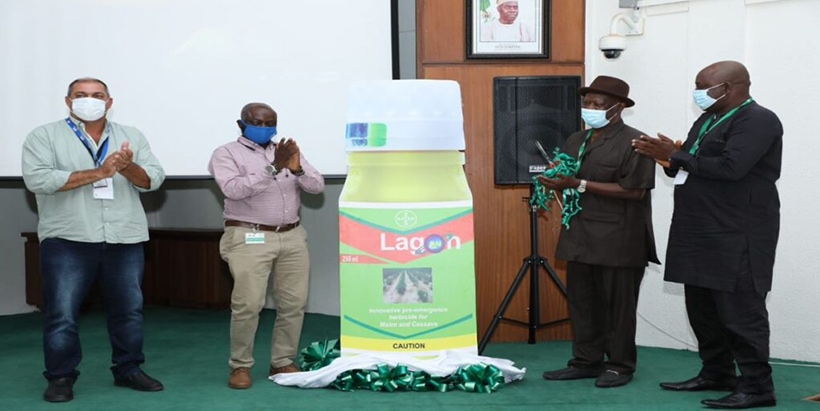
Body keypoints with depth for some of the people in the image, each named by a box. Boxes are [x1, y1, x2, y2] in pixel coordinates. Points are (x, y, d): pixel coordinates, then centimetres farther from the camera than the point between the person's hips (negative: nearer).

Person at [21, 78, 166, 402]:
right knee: (61, 313, 0)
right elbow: (36, 179, -14)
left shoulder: (131, 136, 11)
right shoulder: (44, 136, 1)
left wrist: (127, 168, -19)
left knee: (129, 310, 10)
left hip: (125, 241, 3)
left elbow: (154, 179, 4)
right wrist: (98, 172, -16)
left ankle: (128, 370, 24)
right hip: (67, 241, -3)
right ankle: (61, 377, 13)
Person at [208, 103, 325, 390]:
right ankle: (240, 366, 6)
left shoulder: (287, 151, 15)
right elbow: (233, 189, -16)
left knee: (294, 303, 3)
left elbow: (317, 186, 6)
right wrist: (273, 168, -21)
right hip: (249, 239, -5)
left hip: (293, 237, 5)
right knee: (248, 305, -9)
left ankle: (283, 362, 15)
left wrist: (297, 169, -14)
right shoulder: (226, 154, 2)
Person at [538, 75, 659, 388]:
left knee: (617, 306, 2)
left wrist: (580, 184, -19)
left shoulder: (633, 142, -8)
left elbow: (635, 190, -17)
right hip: (580, 237, 7)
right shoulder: (575, 142, 15)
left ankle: (619, 365, 13)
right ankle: (586, 361, 20)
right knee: (581, 302, 9)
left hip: (618, 242, -7)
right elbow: (564, 183, 22)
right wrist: (556, 183, -5)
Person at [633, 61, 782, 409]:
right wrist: (668, 159, -4)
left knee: (739, 310, -6)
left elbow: (730, 167, -25)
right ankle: (716, 374, 26)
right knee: (703, 309, 14)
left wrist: (677, 156, -17)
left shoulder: (757, 120, -12)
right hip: (702, 234, 10)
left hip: (736, 237, -10)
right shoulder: (707, 120, 18)